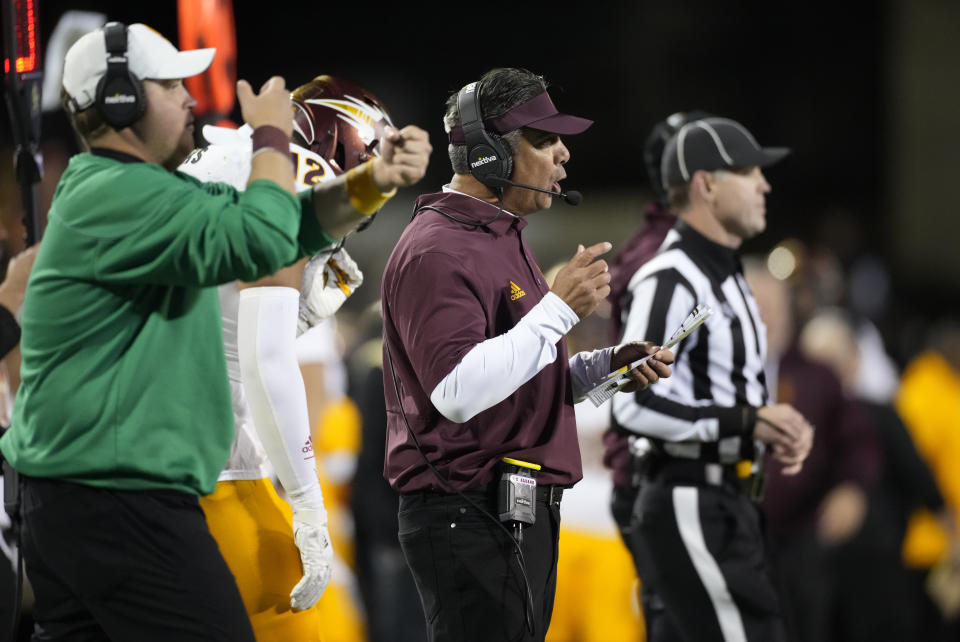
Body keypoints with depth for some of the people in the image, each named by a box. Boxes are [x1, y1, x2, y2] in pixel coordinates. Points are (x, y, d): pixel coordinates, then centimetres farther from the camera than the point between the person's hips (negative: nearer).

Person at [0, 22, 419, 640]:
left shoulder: (154, 189, 17)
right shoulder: (118, 196, -16)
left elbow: (295, 223, 15)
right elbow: (262, 241, -25)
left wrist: (370, 185, -3)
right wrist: (273, 138, -9)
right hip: (120, 502, -11)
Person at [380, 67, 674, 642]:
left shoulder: (503, 240, 20)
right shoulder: (438, 251, -14)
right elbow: (457, 391, -26)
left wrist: (607, 366, 10)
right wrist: (559, 309, -23)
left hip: (523, 511, 10)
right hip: (469, 516, -10)